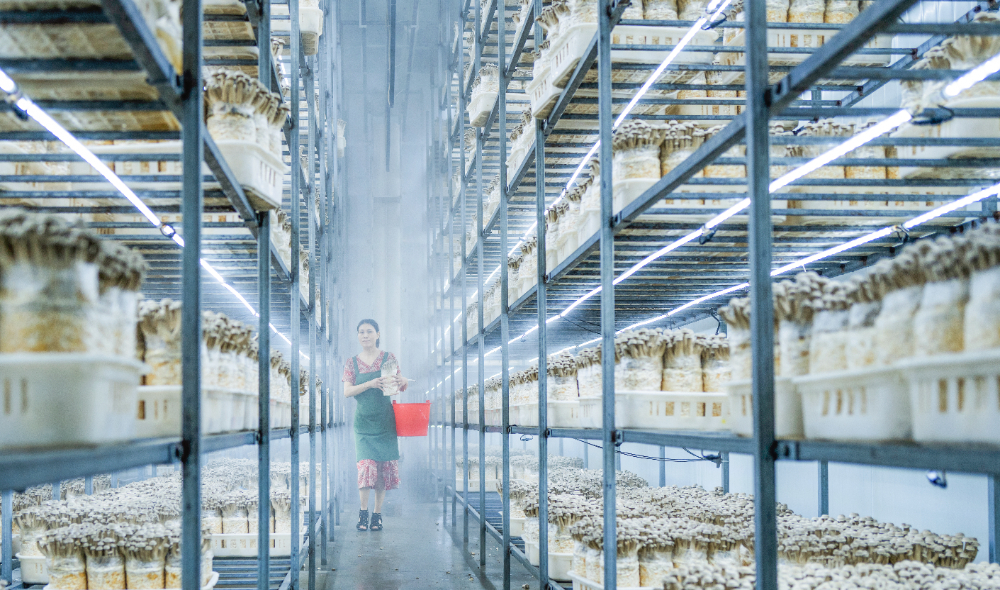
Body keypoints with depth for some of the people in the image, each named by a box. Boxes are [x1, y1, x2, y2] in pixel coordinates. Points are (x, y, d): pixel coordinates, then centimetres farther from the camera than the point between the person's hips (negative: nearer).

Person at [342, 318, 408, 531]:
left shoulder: (389, 358, 5)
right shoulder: (352, 363, 5)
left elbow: (402, 384, 6)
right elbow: (347, 392, -4)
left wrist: (399, 383, -19)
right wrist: (371, 384, -18)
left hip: (385, 420, 1)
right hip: (363, 420, 0)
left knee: (384, 466, 0)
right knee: (366, 464, -12)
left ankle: (377, 514, 10)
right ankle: (363, 512, 1)